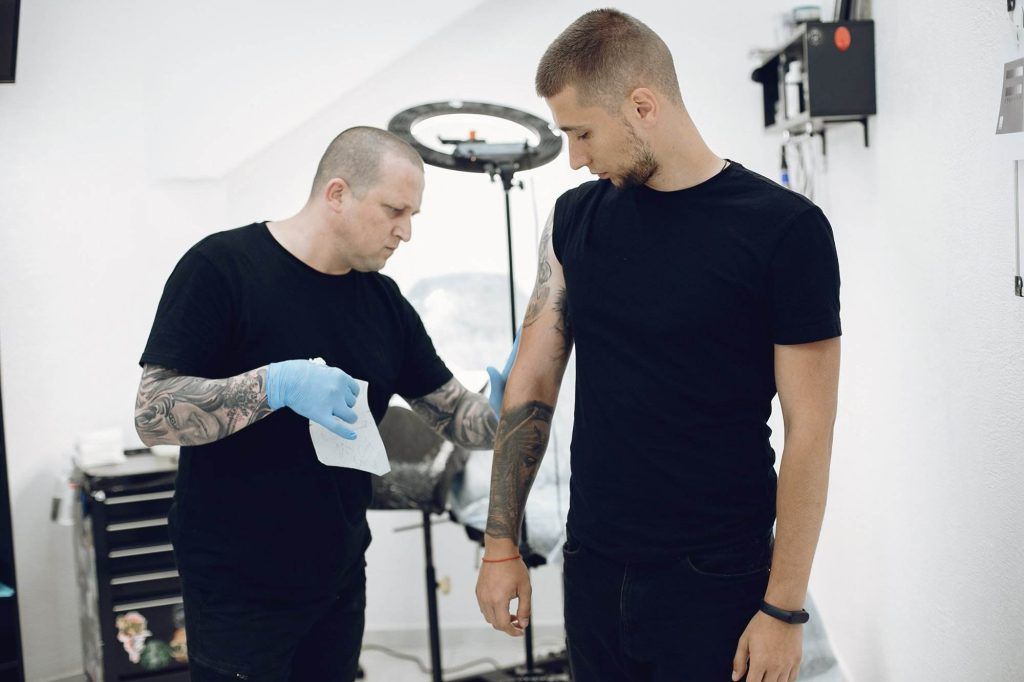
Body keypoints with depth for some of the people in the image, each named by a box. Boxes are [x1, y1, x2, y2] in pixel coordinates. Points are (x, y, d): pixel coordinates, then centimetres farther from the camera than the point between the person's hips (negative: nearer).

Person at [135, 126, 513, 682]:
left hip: (340, 579, 6)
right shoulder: (221, 267, -13)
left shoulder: (384, 302, 5)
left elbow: (457, 417, 5)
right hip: (238, 589, -5)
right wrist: (277, 385, -30)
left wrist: (504, 411, -17)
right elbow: (153, 416, -17)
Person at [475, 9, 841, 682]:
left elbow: (809, 427, -10)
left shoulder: (785, 228, -11)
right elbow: (533, 384, 5)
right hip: (592, 570, 4)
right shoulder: (575, 218, 3)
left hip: (716, 584, -4)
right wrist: (501, 546, 3)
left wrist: (783, 608, -10)